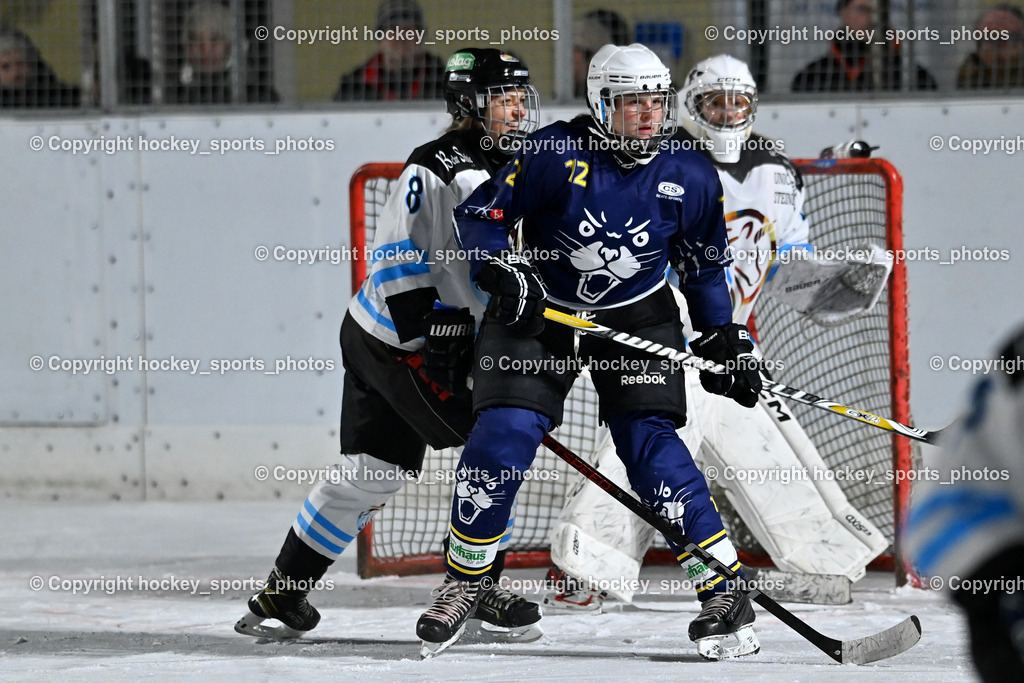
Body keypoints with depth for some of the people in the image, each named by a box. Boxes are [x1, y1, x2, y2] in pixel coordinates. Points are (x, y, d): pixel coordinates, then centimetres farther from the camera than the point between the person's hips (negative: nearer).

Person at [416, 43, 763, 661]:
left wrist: (726, 339, 3)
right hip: (537, 308, -1)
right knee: (504, 436, -13)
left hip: (637, 317, 1)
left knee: (650, 443, -14)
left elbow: (704, 266, 8)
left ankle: (724, 592, -9)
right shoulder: (554, 153, -16)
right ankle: (464, 580, 7)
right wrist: (501, 270, -24)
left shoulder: (690, 177, -6)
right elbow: (480, 214, -8)